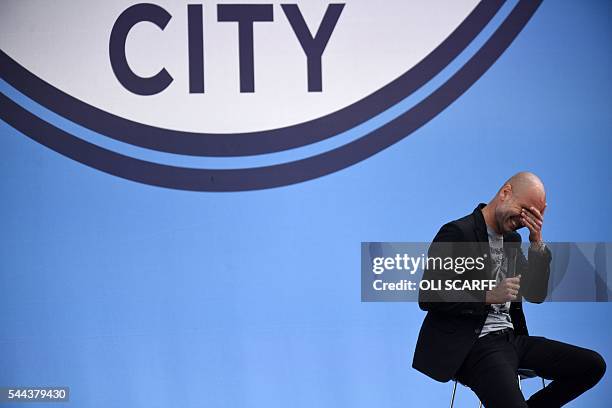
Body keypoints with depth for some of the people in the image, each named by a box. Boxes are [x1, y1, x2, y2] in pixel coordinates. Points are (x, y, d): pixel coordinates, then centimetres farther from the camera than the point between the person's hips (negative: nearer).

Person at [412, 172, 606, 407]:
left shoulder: (511, 238, 17)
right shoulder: (456, 232, -7)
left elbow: (536, 295, 14)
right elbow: (428, 297, -12)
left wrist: (537, 242, 3)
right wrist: (488, 296, -18)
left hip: (511, 336, 8)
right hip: (475, 344, -8)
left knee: (593, 365, -2)